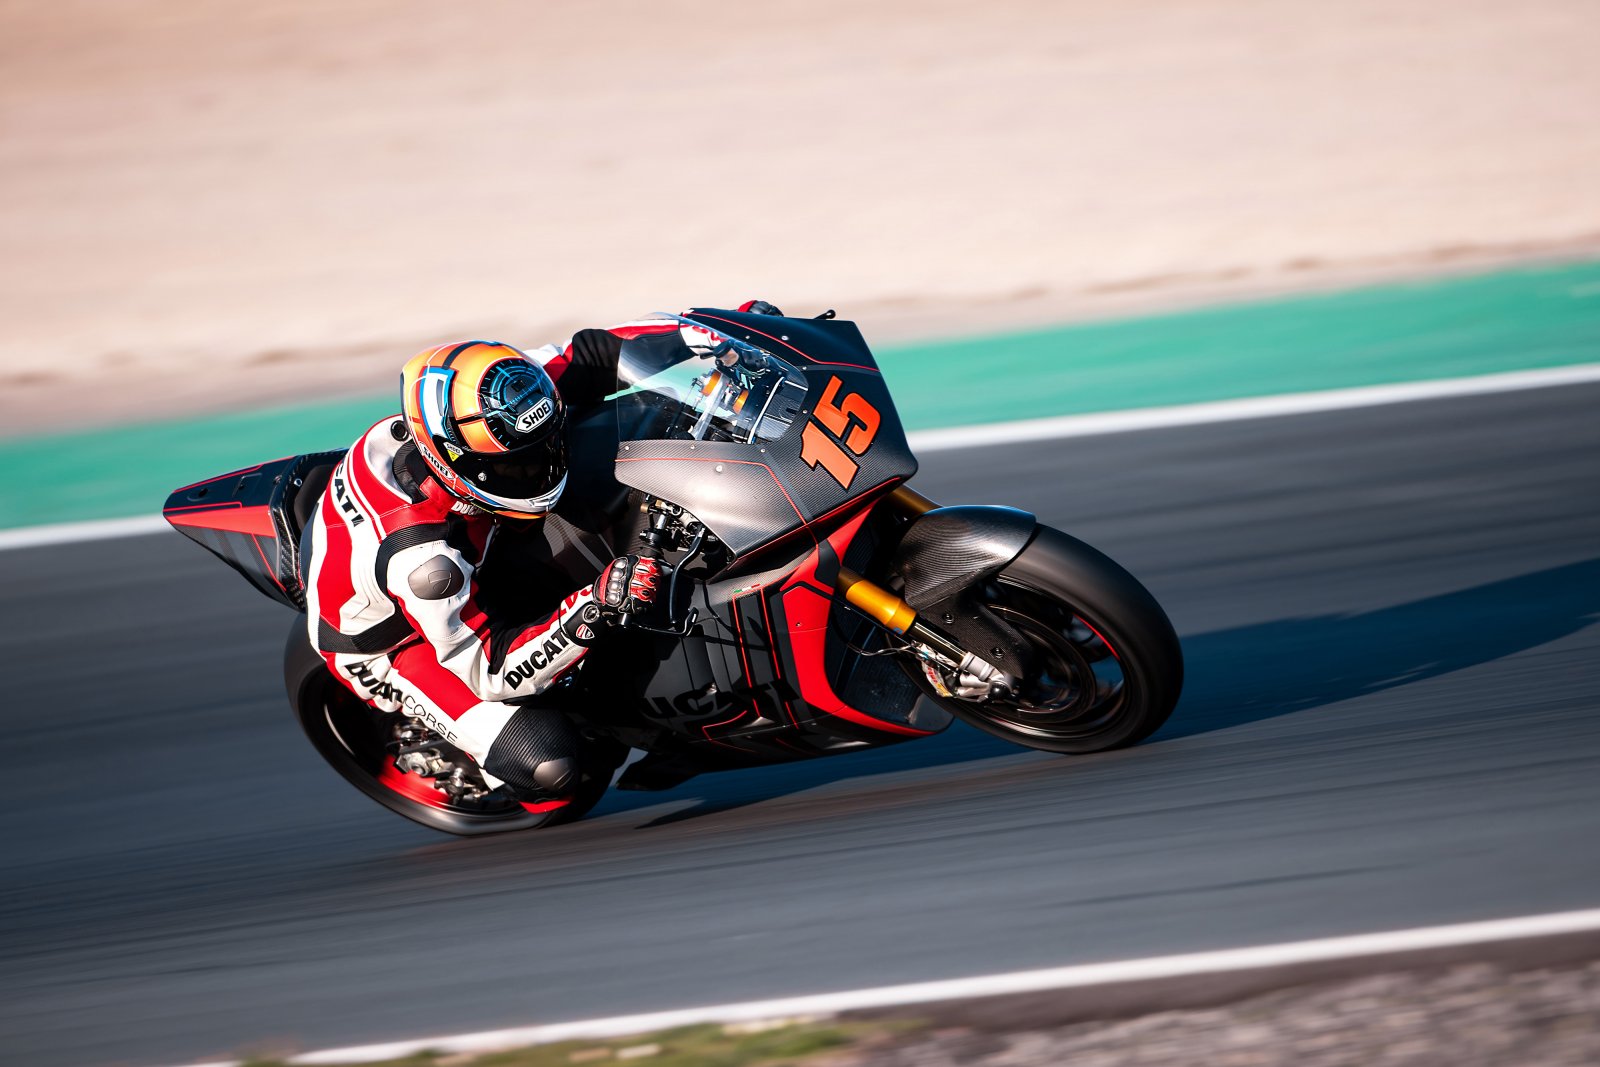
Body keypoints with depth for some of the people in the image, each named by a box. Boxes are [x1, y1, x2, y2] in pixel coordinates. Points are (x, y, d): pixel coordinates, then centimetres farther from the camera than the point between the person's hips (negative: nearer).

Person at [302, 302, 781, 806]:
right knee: (550, 764, -25)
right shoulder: (421, 558, -43)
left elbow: (587, 354, -15)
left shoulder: (476, 411, -26)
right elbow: (488, 670, -33)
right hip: (385, 645, -7)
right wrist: (595, 609, -47)